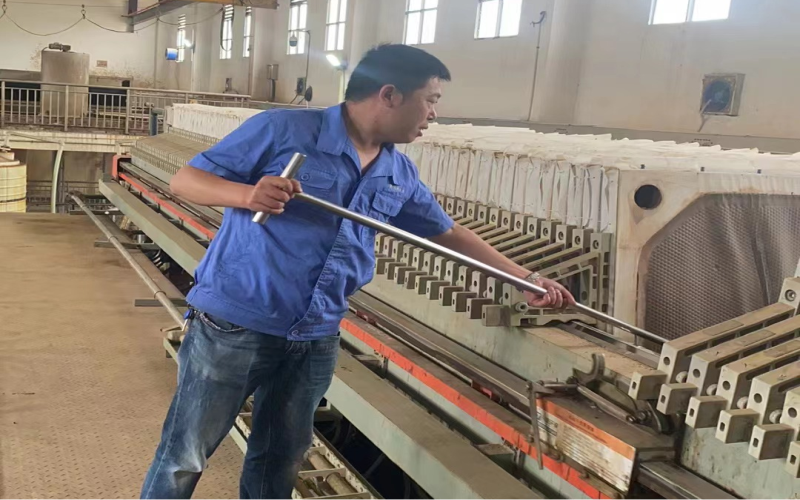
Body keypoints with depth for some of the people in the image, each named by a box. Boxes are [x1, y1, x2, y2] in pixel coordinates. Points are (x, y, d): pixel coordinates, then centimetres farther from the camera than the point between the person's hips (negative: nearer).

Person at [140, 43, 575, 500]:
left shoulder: (400, 175, 5)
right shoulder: (283, 129, -12)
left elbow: (449, 234, 18)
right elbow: (184, 180, -10)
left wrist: (527, 278, 16)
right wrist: (246, 194, -30)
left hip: (316, 341, 6)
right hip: (234, 325, -5)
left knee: (281, 462, 19)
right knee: (184, 459, 6)